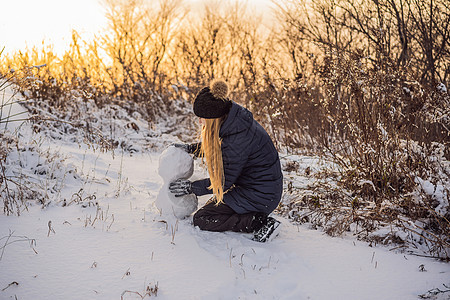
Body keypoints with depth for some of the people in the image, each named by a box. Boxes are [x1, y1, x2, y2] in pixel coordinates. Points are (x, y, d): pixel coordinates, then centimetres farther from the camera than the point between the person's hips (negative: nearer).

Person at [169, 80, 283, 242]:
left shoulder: (237, 140, -31)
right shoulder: (233, 117, -4)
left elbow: (224, 181, -18)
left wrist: (191, 187, -7)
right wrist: (191, 148, 13)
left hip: (260, 196, -10)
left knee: (201, 219, -5)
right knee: (211, 206, 21)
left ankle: (259, 222, -10)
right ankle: (257, 217, 11)